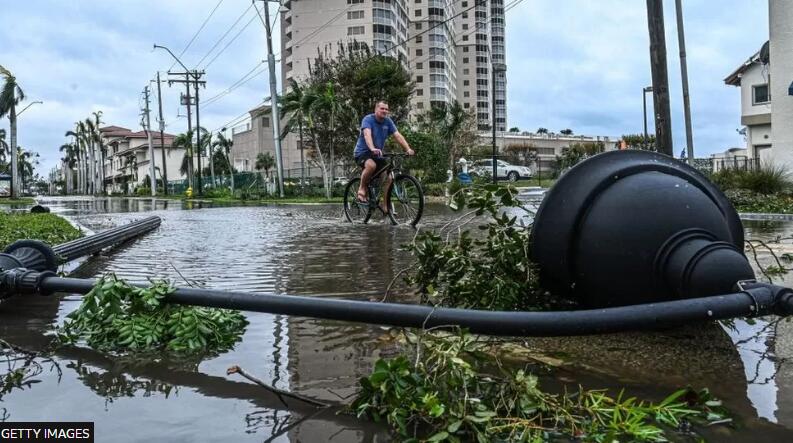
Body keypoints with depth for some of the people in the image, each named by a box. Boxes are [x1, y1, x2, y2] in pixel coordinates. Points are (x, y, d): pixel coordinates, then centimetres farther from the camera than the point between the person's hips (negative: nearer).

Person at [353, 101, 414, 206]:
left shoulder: (388, 122, 0)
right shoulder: (368, 119, -15)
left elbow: (398, 136, -9)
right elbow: (367, 134, -32)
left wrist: (408, 149, -25)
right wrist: (373, 149, -51)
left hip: (378, 155, 6)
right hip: (362, 152, -6)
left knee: (388, 179, -8)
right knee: (371, 165, -38)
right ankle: (362, 189, -14)